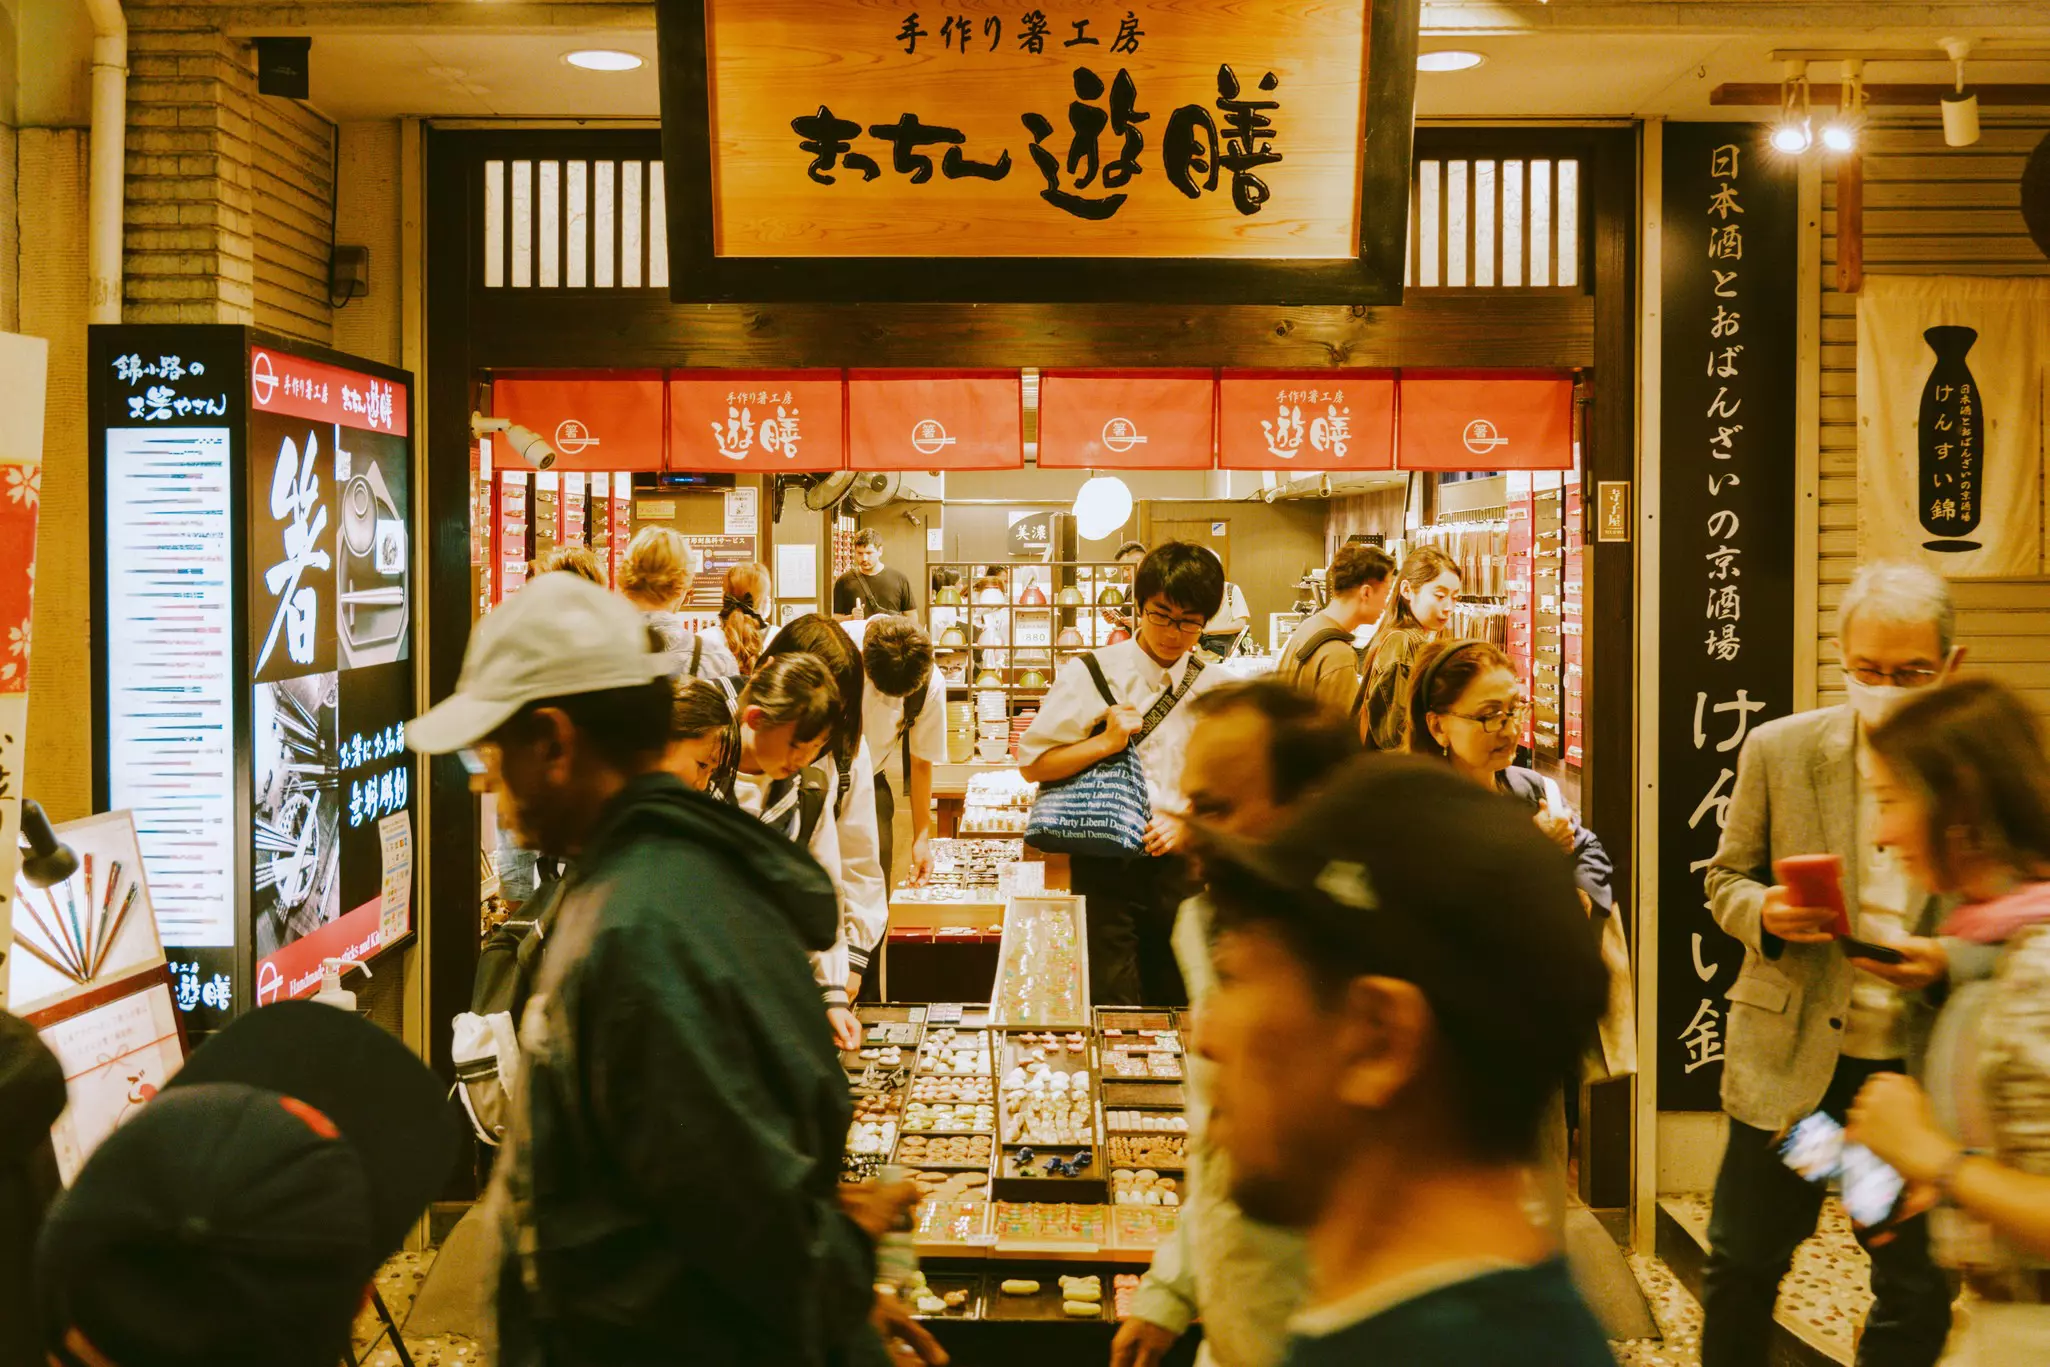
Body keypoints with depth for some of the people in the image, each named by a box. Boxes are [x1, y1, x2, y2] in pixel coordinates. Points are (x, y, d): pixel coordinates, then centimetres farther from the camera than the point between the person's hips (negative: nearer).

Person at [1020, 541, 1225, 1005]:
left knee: (1176, 1007, 12)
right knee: (1112, 1010, -4)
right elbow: (1033, 764, -4)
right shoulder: (1091, 674, -5)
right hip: (1106, 866, -3)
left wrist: (1186, 827, -7)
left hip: (1176, 862, 3)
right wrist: (1105, 743, -16)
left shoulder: (1212, 688, 4)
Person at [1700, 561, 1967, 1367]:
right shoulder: (1779, 750, -2)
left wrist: (1952, 964, -21)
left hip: (1925, 1069, 0)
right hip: (1790, 1057, 1)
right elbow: (1727, 878, 8)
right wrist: (1766, 914, -15)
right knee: (1741, 1269, 10)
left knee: (1917, 1298, 11)